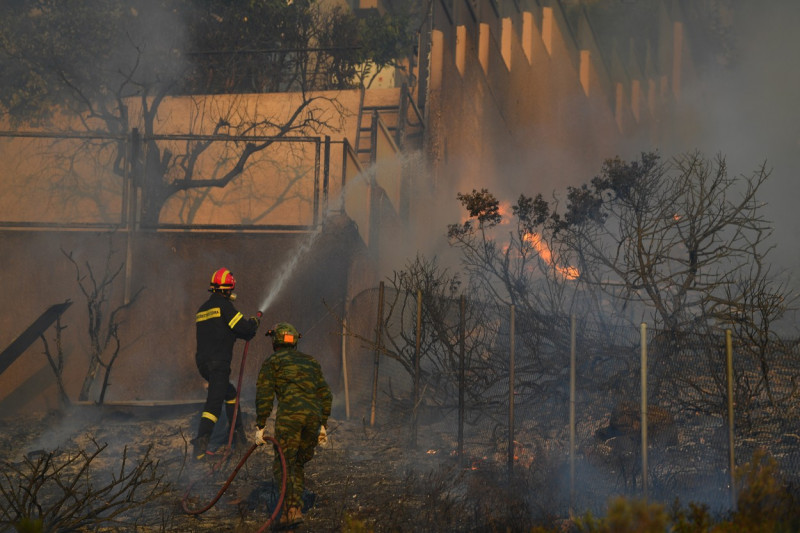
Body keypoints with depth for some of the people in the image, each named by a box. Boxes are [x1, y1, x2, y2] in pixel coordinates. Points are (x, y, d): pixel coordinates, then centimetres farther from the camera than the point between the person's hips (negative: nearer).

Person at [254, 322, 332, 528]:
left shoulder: (272, 362, 12)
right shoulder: (310, 361, 26)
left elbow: (264, 395, 0)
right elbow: (325, 394, 20)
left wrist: (260, 427, 1)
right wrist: (323, 426, 22)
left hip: (289, 416, -5)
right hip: (314, 416, 5)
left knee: (283, 465, 0)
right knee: (298, 464, 18)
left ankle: (291, 509, -16)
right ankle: (295, 507, 10)